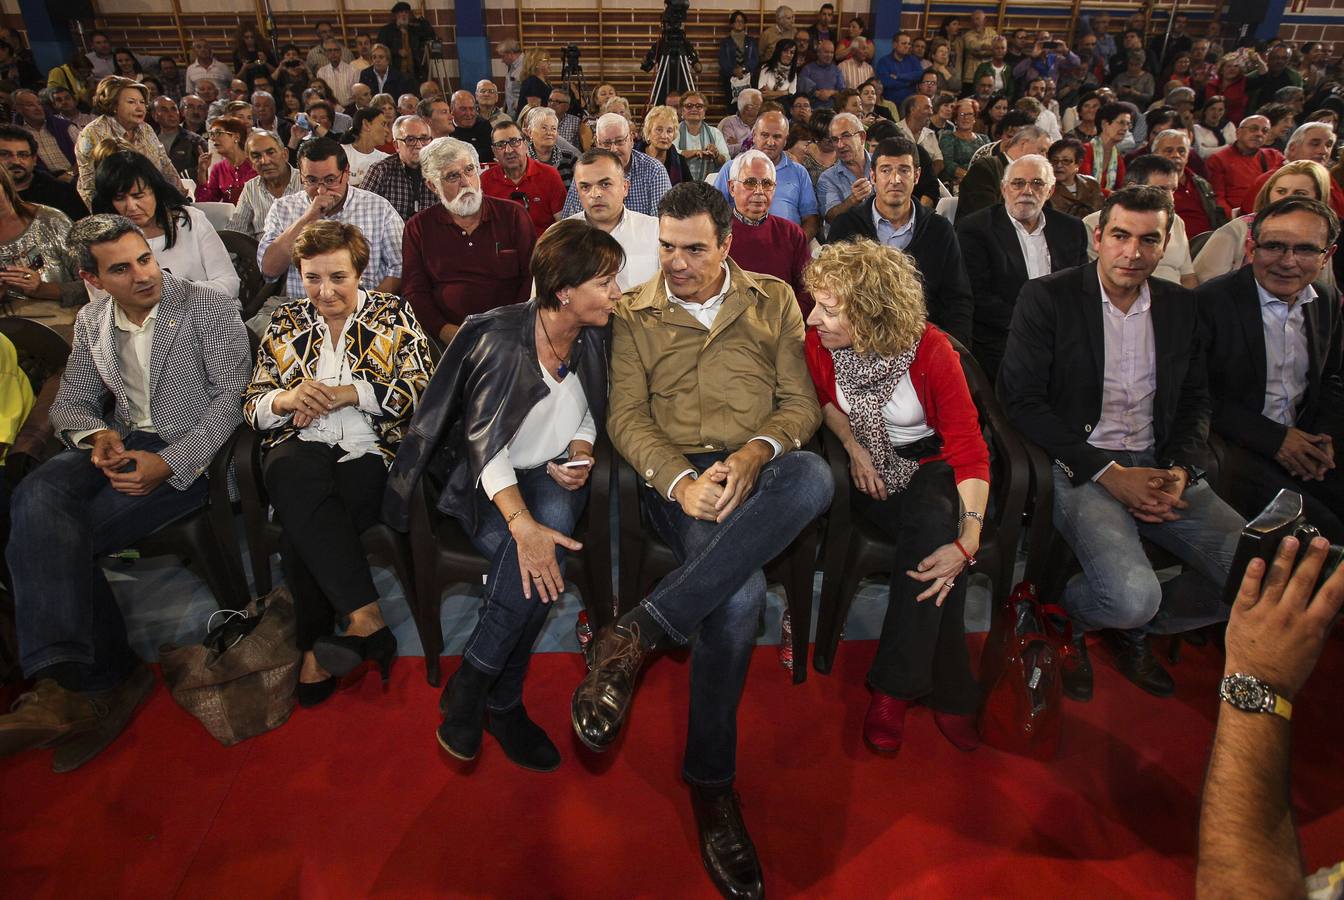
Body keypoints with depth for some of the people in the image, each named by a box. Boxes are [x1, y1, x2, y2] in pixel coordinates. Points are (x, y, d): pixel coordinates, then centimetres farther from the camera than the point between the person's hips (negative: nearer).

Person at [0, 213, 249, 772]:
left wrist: (169, 464, -21)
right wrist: (96, 435, -8)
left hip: (190, 452, -5)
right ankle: (74, 680, -25)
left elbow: (234, 393, -10)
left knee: (49, 535, -24)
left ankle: (81, 679, -15)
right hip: (121, 445, 5)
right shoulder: (91, 322, 17)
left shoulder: (205, 306, -2)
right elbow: (71, 401, 18)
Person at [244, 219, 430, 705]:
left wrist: (347, 393, -11)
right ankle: (366, 619, -35)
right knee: (296, 476, -36)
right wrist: (287, 399, -9)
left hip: (370, 446, -2)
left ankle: (319, 646, -13)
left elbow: (420, 390, -2)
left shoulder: (394, 314, 10)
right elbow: (252, 404, 15)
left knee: (303, 526, -31)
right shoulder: (286, 322, 18)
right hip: (300, 446, 2)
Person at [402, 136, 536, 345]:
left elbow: (533, 276, 5)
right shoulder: (418, 228, 12)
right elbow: (415, 293, 7)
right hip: (445, 341, 1)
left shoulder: (513, 214, 11)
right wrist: (448, 332, -11)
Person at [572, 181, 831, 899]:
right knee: (738, 596, -33)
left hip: (759, 468, 2)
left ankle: (639, 632, -34)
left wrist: (755, 454, -13)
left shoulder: (774, 301, 16)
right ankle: (710, 785, -11)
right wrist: (681, 482, -16)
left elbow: (801, 402, 9)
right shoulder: (635, 314, 13)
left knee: (813, 476, -38)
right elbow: (626, 416, 3)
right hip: (677, 473, -2)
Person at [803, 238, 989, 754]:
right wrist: (853, 446, -10)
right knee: (934, 538, -29)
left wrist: (968, 540, -33)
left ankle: (894, 687, -19)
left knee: (933, 525, -34)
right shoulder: (817, 341, -14)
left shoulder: (930, 350, -20)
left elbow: (970, 448, -21)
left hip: (926, 464, 0)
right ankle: (950, 692, -12)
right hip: (868, 473, 1)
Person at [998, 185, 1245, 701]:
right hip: (1078, 466, -6)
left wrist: (1180, 471, -5)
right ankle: (1058, 617, 8)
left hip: (1159, 466, 6)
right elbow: (1021, 400, -11)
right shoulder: (1047, 298, -5)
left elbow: (1195, 402, 17)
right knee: (1131, 595, -28)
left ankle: (1134, 627, 13)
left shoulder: (1180, 306, 12)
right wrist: (1108, 472, -15)